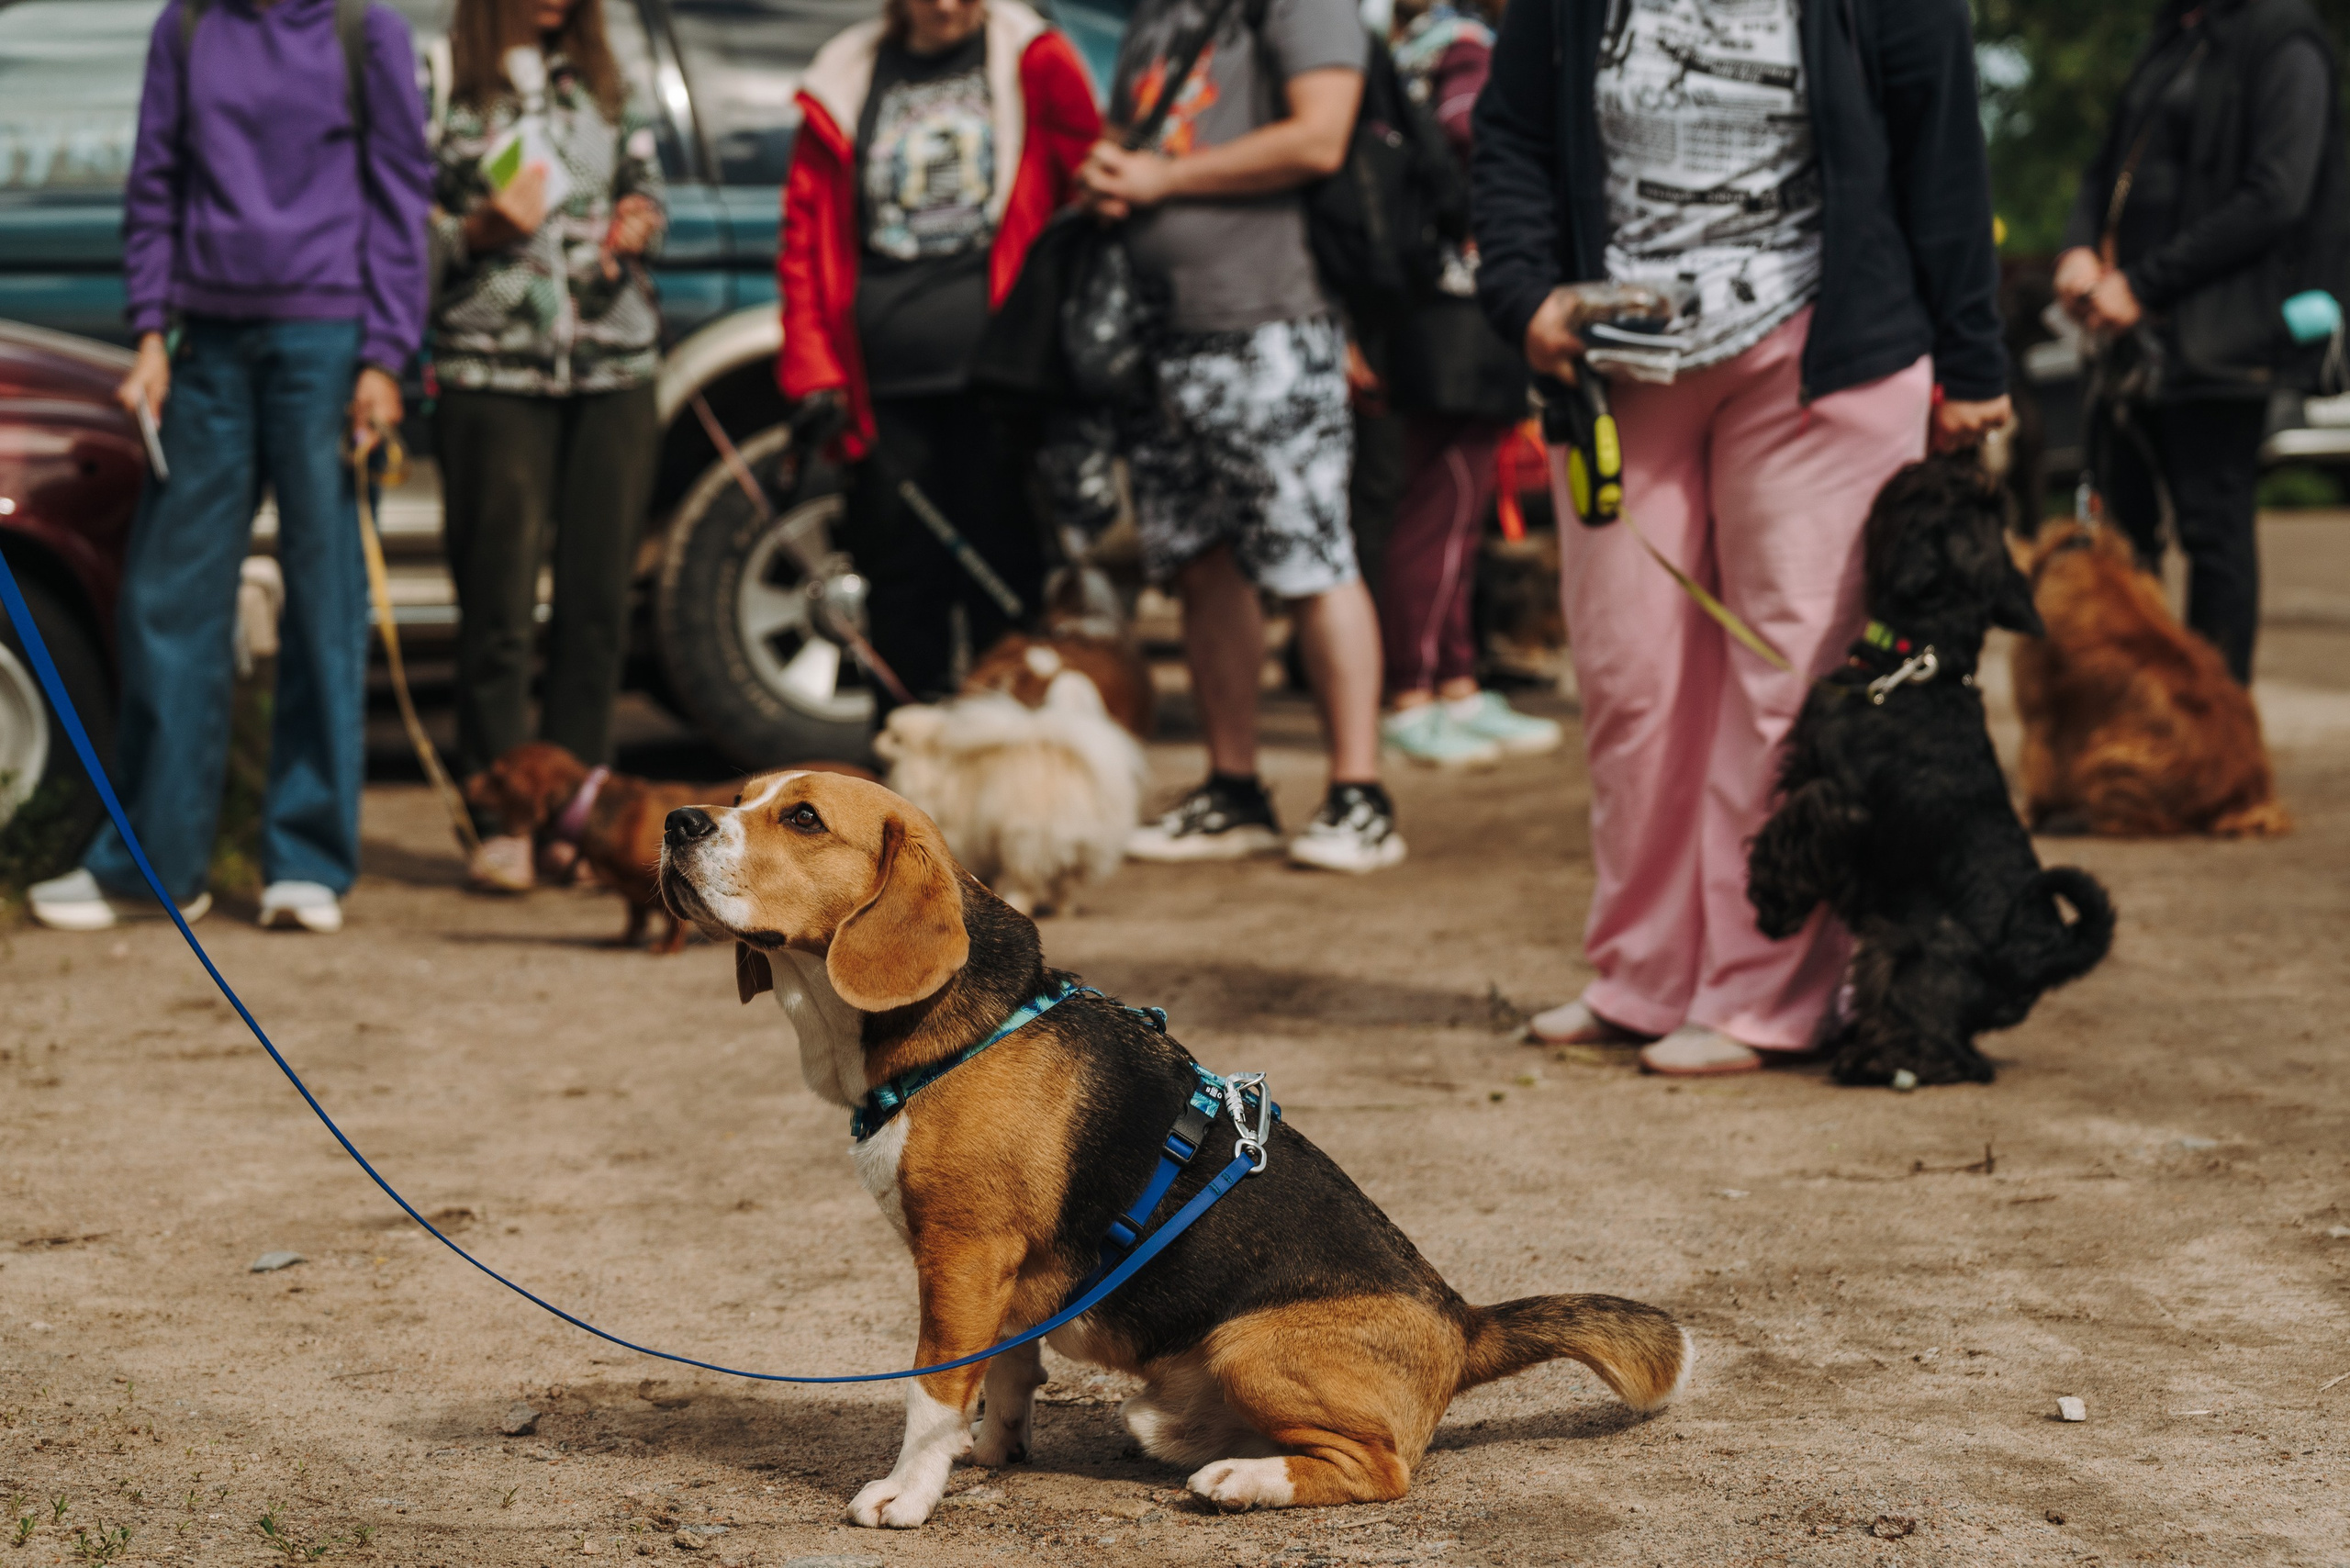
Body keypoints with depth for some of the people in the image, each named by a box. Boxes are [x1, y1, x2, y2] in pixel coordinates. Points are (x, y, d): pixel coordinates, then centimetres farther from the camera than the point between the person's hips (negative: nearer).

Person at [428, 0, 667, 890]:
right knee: (498, 608, -2)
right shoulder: (446, 83, 1)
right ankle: (501, 823, 3)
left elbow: (647, 189, 23)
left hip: (615, 367, 4)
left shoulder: (604, 81, 14)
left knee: (598, 604, 3)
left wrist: (639, 225, 1)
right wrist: (480, 230, -16)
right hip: (491, 373, -4)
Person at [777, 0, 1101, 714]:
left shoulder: (1033, 63, 4)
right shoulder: (846, 80, 9)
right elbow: (806, 235, 9)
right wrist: (814, 374, 2)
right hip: (886, 388, 2)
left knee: (1004, 586, 0)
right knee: (902, 585, 6)